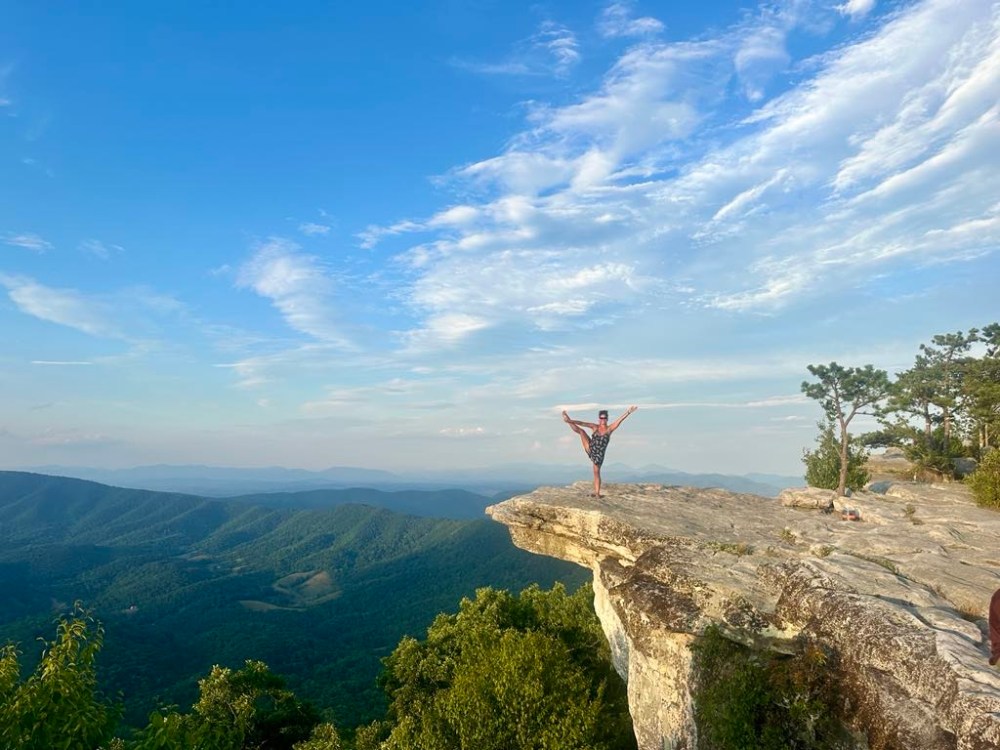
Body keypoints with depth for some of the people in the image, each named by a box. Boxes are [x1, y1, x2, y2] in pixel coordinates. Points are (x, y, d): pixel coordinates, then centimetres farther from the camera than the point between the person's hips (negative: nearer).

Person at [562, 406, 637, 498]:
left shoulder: (609, 429, -1)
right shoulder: (594, 427, 4)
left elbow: (619, 420, -13)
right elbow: (581, 423, 0)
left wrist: (628, 412, -23)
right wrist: (570, 421, -8)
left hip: (599, 454, -2)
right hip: (590, 449, 2)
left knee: (596, 473, 2)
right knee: (581, 431, -6)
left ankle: (597, 493, 10)